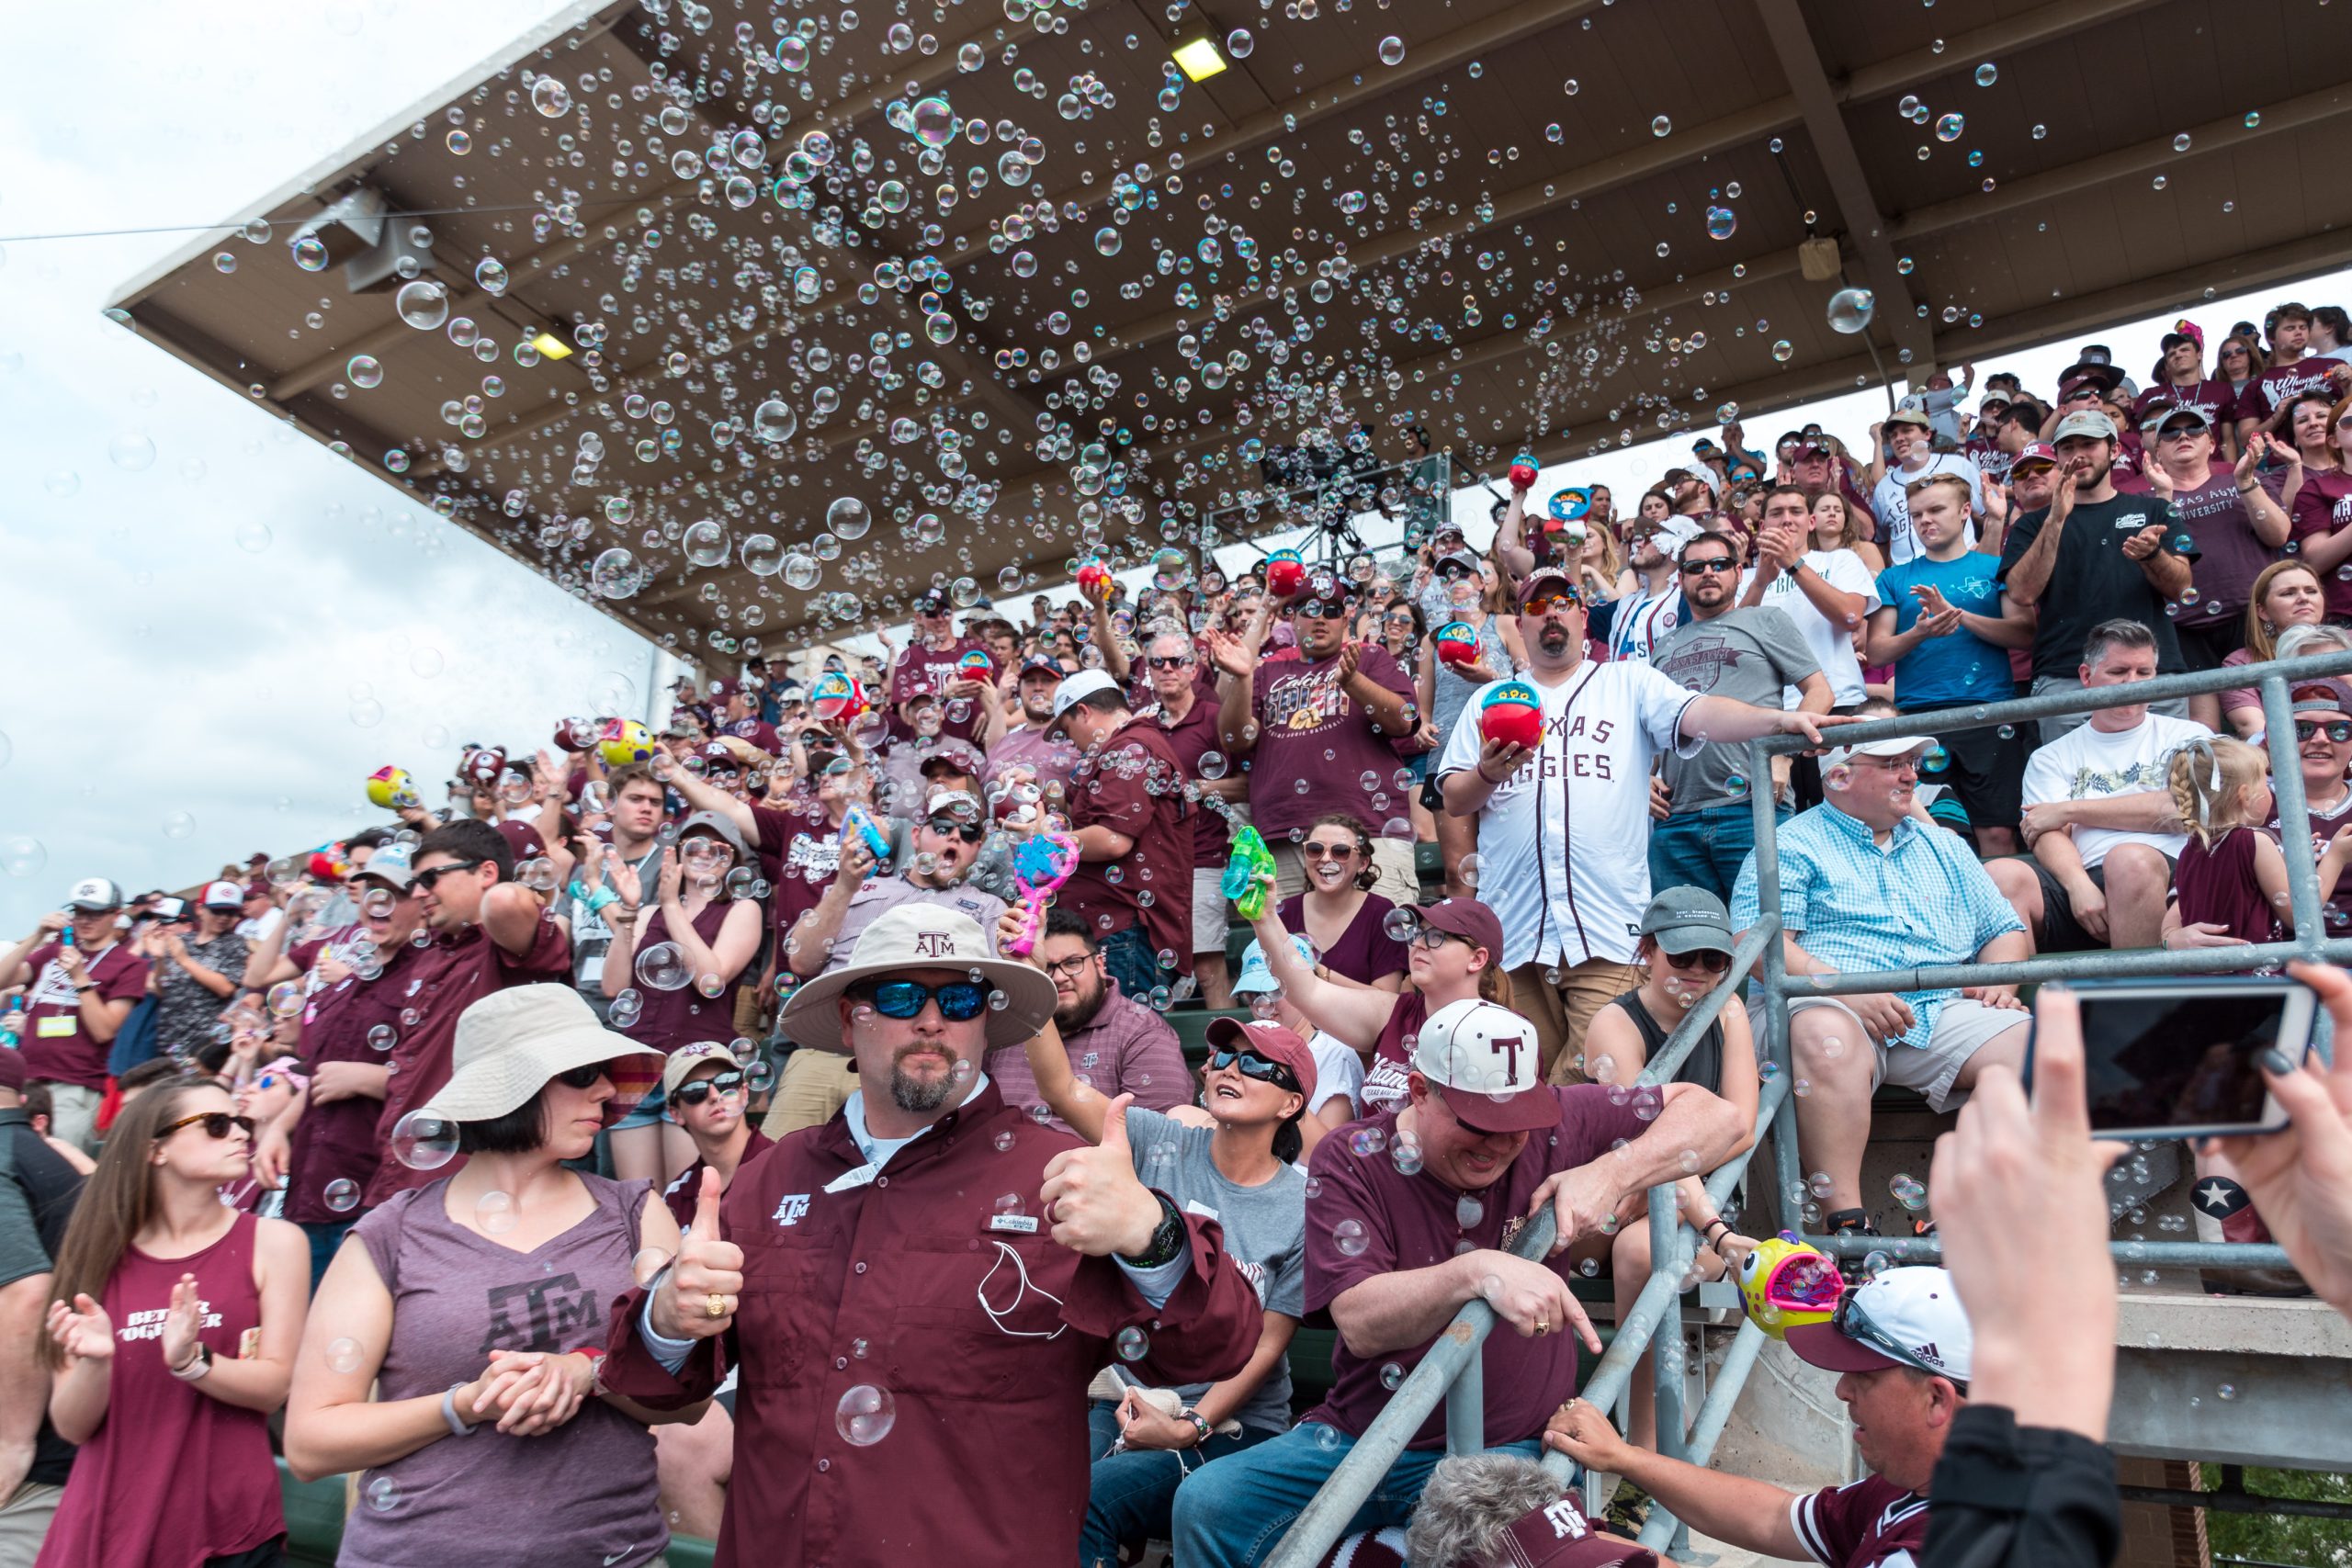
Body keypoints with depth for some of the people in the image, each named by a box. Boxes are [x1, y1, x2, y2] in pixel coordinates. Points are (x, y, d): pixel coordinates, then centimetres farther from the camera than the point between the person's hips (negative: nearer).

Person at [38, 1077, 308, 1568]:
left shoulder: (274, 1242, -3)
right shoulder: (102, 1252, 0)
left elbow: (274, 1387, -7)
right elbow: (73, 1427, 1)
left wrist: (190, 1362, -22)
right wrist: (96, 1362, -18)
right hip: (106, 1528, 1)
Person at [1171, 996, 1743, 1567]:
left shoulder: (1553, 1125, -5)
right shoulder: (1348, 1163, -10)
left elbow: (1713, 1114, -1)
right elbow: (1361, 1324, -22)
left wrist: (1614, 1172, -19)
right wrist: (1478, 1272, -40)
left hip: (1506, 1451, -1)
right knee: (1207, 1505, -19)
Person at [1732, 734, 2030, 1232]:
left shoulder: (1946, 847, 28)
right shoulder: (1793, 845, 8)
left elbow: (2005, 930, 29)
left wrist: (1999, 978, 5)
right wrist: (1846, 989, -19)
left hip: (1942, 1012, 5)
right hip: (1827, 1006, -5)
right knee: (1826, 1036, -39)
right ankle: (1845, 1223, -37)